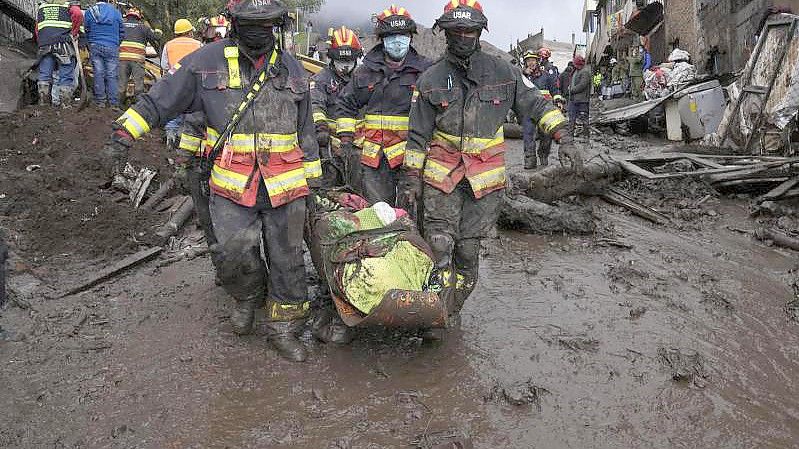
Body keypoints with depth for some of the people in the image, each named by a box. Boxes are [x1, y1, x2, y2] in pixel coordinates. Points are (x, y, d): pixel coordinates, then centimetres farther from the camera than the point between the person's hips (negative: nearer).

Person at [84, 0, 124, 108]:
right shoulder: (116, 12, 2)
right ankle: (114, 103, -2)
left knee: (98, 74, 5)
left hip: (95, 46, 1)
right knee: (112, 75, 0)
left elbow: (87, 31, 12)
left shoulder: (90, 12, 5)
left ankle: (100, 101, 6)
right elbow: (121, 32, 7)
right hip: (112, 47, -1)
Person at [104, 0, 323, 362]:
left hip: (285, 185, 2)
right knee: (232, 253, -12)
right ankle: (249, 296, 22)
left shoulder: (291, 69, 10)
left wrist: (312, 178, 16)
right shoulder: (207, 61, 1)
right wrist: (123, 136, -4)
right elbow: (158, 100, 3)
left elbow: (305, 129, 16)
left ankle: (283, 329, 22)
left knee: (287, 260, 5)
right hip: (231, 183, -2)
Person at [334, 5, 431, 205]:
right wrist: (347, 140, 12)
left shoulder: (425, 71, 2)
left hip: (412, 156, -2)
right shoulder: (366, 72, 11)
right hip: (374, 157, 3)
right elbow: (345, 104, 19)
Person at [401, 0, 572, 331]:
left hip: (485, 178, 1)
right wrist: (411, 176, 4)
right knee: (439, 246, -8)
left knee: (468, 250, 3)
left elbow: (535, 103, 12)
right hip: (442, 175, 0)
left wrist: (562, 137, 2)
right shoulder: (431, 79, 3)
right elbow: (418, 135, 6)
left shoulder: (503, 72, 4)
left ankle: (453, 311, 19)